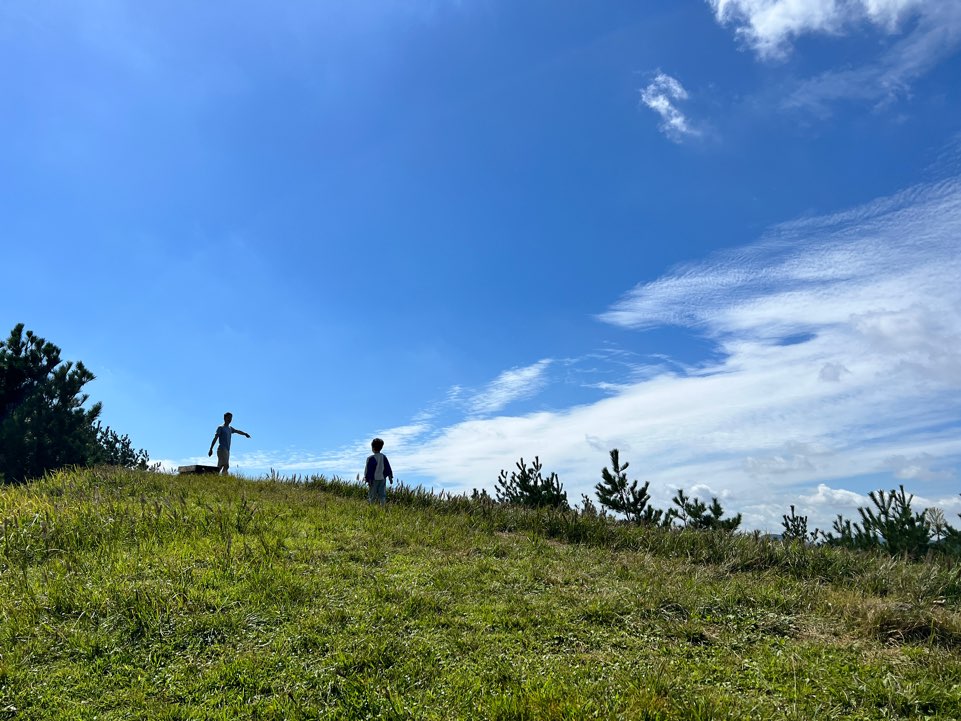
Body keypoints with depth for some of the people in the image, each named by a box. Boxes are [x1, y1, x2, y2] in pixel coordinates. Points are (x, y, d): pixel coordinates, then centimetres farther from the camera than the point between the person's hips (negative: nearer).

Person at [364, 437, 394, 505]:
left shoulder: (371, 458, -15)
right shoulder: (384, 457, 2)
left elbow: (369, 470, -13)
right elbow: (388, 468, 8)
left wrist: (368, 480, -9)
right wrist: (390, 477, 15)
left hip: (374, 479, -5)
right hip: (382, 479, 5)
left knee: (372, 496, 4)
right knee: (382, 495, 8)